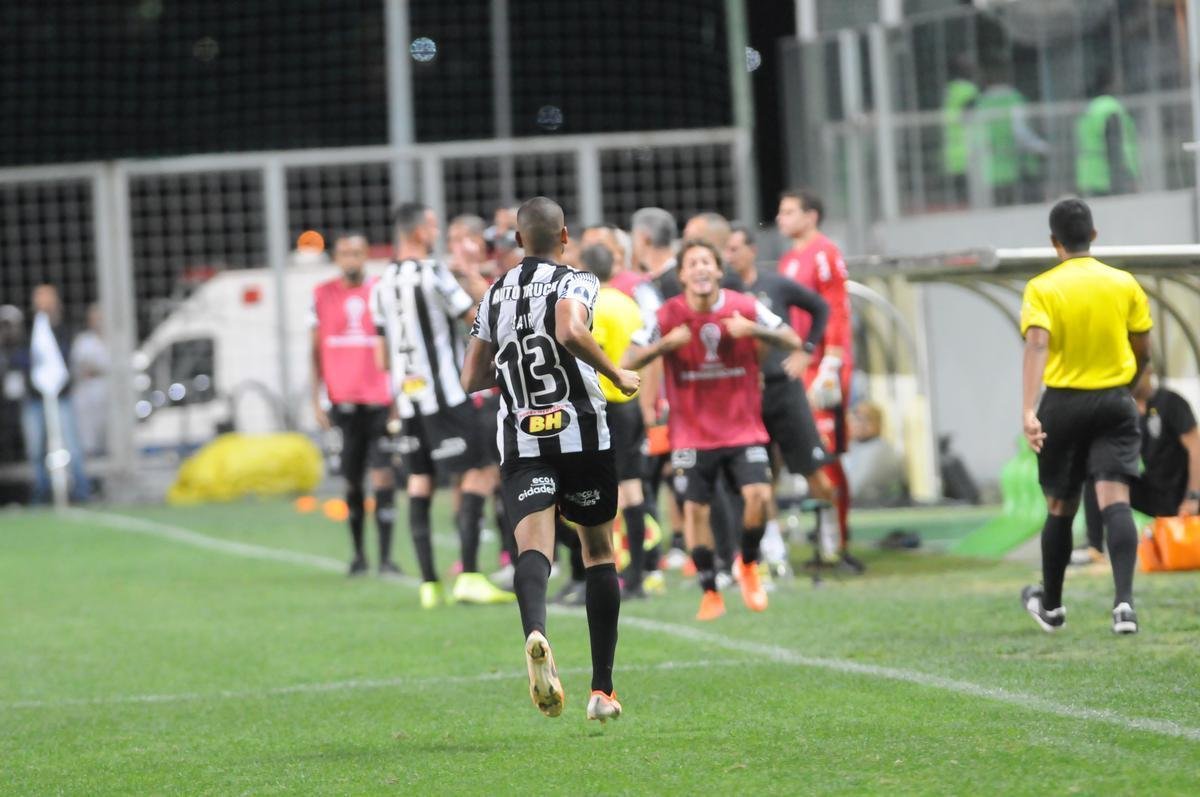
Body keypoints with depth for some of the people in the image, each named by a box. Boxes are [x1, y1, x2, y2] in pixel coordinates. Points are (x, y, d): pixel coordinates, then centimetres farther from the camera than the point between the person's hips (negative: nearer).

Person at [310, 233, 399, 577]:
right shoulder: (322, 295, 7)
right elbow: (316, 352, 11)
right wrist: (316, 399, 5)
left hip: (380, 400, -2)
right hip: (342, 403, 2)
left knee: (383, 477, -9)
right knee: (352, 481, 6)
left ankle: (386, 557, -8)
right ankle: (358, 554, 18)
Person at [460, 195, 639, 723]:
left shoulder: (494, 296, 14)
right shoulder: (576, 282, -1)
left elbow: (472, 379, 17)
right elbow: (571, 331, -23)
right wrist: (617, 374, -10)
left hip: (521, 444, 2)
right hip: (582, 435, -2)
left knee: (533, 547, -14)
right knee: (598, 552, 13)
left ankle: (536, 634, -49)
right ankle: (602, 690, 15)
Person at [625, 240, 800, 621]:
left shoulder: (744, 308, -5)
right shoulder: (669, 315, -7)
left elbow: (793, 341, -2)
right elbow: (629, 362, -7)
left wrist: (752, 330, -19)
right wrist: (666, 344, -24)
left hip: (743, 428, 0)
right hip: (693, 433, 0)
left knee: (759, 494, -16)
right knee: (695, 508, -3)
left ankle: (749, 565, 11)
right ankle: (710, 593, 11)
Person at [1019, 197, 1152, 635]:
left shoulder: (1041, 288, -6)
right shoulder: (1124, 284, 1)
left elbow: (1037, 345, -20)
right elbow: (1142, 349, 8)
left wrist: (1028, 410, -29)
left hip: (1063, 403, -1)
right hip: (1115, 402, 1)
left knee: (1060, 508, 14)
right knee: (1114, 499, -8)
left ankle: (1051, 605, 29)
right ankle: (1124, 600, -27)